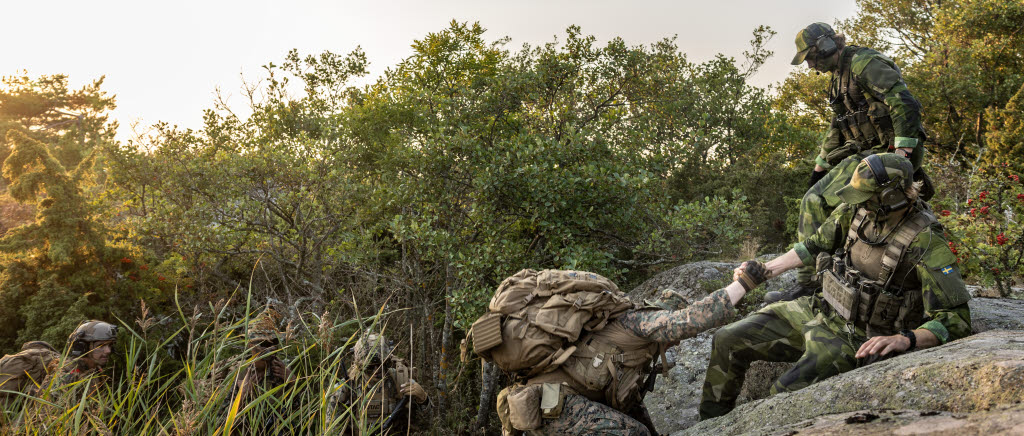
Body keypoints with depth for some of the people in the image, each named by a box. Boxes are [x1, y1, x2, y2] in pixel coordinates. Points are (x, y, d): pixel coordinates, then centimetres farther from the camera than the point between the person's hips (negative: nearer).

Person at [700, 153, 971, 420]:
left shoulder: (927, 243, -24)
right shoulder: (856, 210, -5)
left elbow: (956, 320, -24)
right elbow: (817, 245, 14)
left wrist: (905, 339, -40)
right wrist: (763, 270, 17)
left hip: (858, 340, -7)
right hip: (820, 311, 7)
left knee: (785, 393, -30)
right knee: (728, 341, -1)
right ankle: (709, 424, 16)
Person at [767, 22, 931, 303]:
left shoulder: (864, 63, -12)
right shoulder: (839, 78, 21)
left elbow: (905, 103, -21)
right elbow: (837, 128, 31)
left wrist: (904, 154, -25)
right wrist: (819, 167, 30)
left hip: (888, 153, -10)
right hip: (866, 154, 10)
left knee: (816, 202, -19)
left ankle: (808, 283, -16)